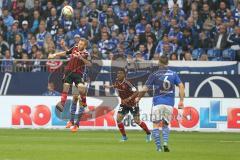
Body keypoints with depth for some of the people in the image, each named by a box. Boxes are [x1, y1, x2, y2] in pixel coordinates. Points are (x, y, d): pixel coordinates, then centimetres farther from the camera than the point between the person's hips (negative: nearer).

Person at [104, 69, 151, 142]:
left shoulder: (127, 84, -27)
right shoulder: (117, 82, -7)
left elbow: (136, 92, -31)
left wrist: (129, 98, -41)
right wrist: (109, 86, 7)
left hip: (132, 104, -6)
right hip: (124, 104, 6)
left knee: (137, 121, -3)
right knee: (118, 119, -8)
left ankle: (148, 134, 20)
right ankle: (124, 136, 7)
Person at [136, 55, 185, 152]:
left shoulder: (154, 75, -1)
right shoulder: (173, 74, 7)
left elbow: (145, 89, -1)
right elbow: (181, 86, 0)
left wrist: (138, 98, 16)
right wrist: (181, 101, 2)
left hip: (158, 103, -3)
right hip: (169, 103, 3)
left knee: (156, 125, 3)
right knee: (165, 125, 15)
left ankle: (158, 146, -8)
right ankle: (165, 143, -7)